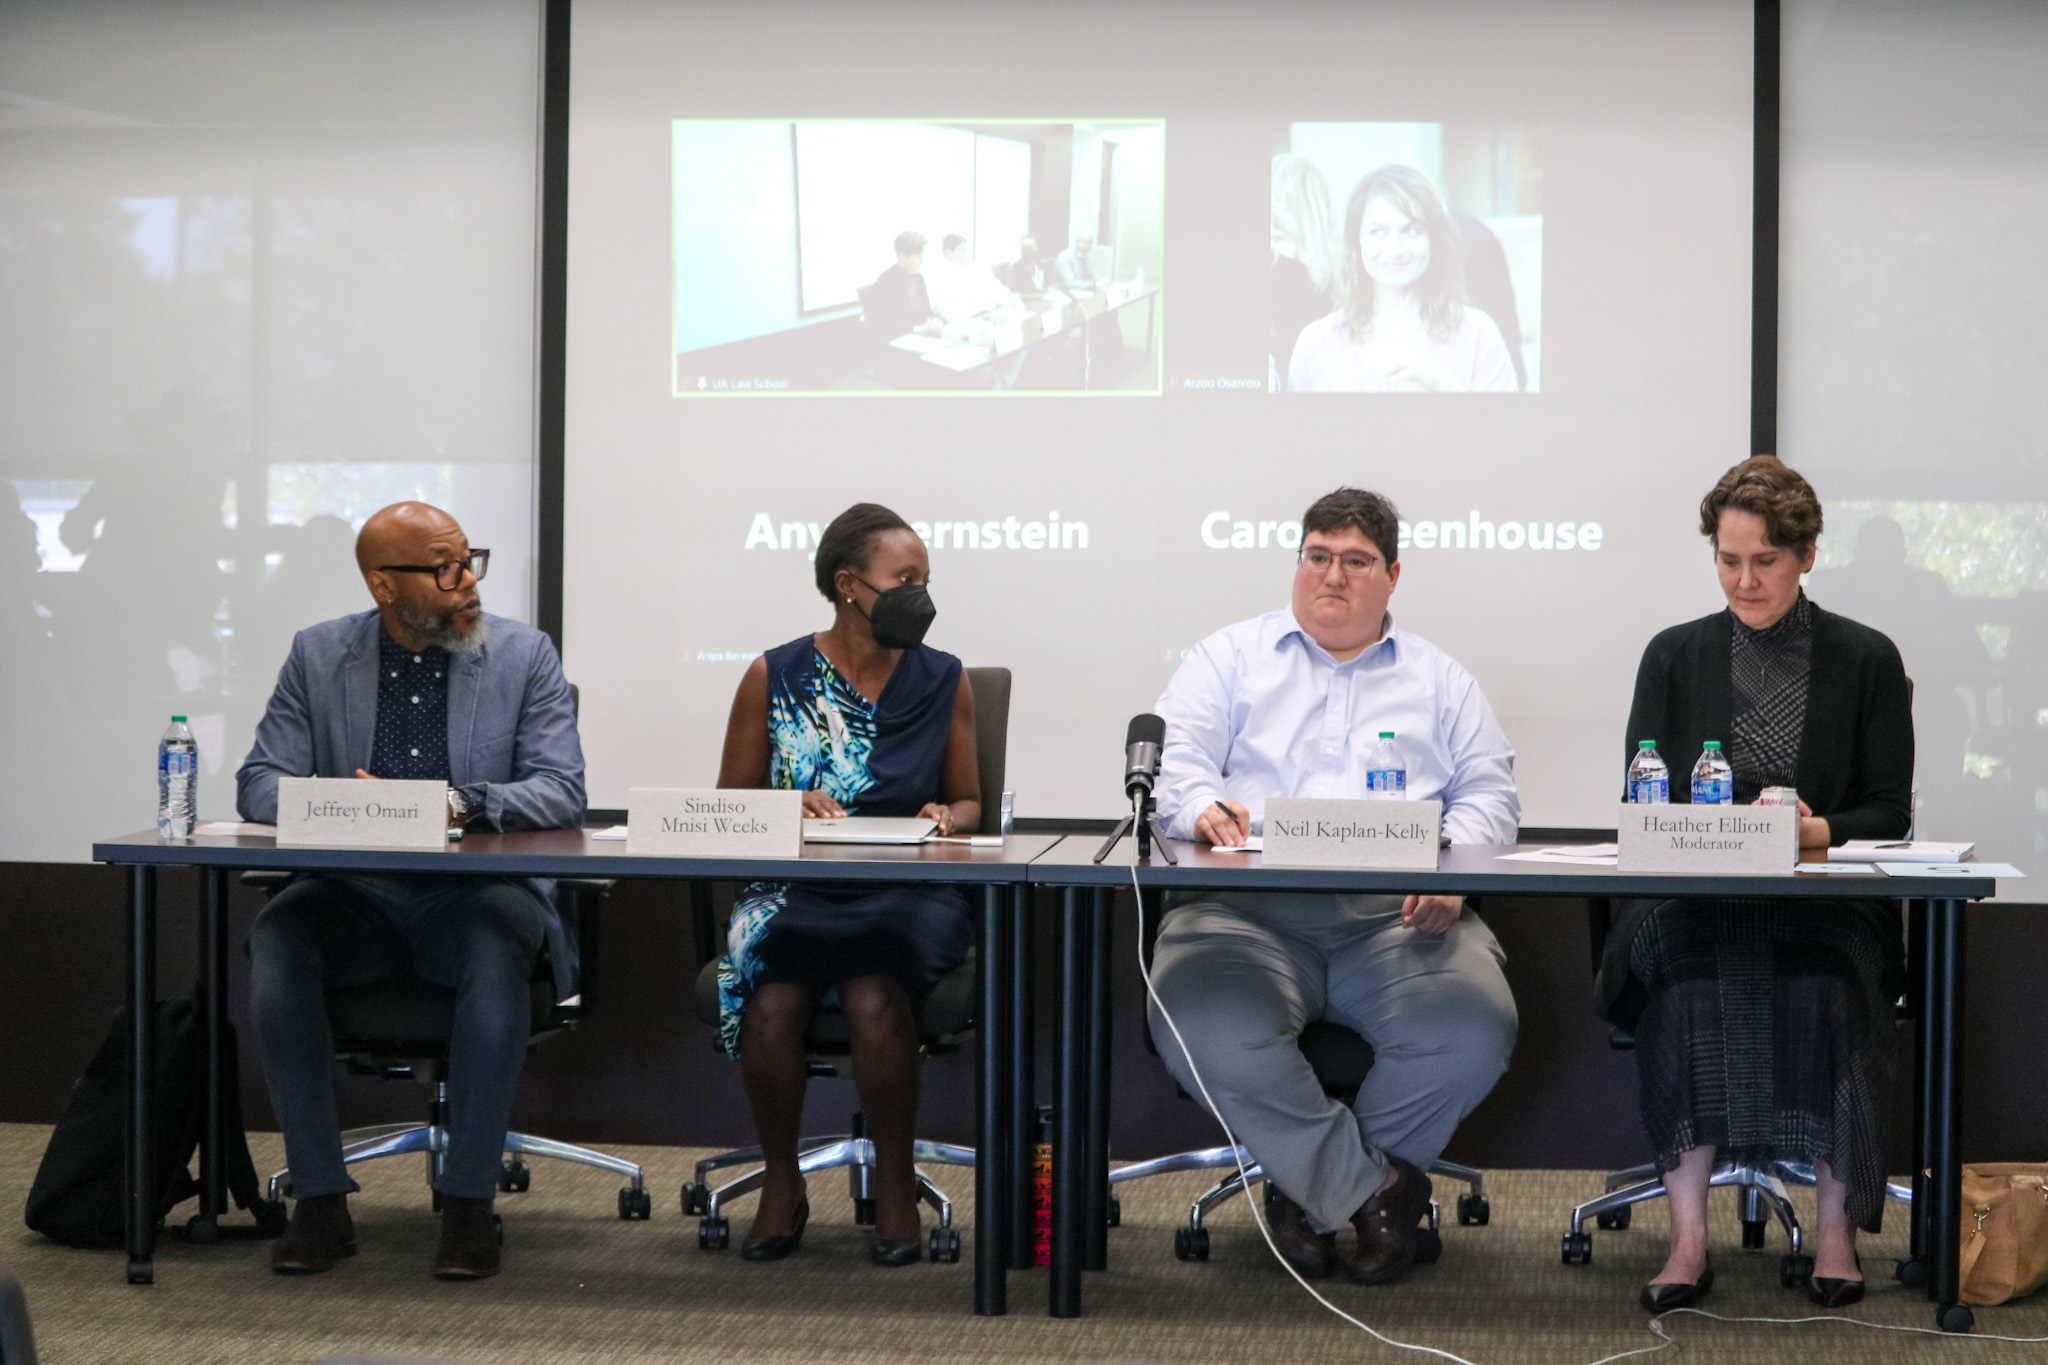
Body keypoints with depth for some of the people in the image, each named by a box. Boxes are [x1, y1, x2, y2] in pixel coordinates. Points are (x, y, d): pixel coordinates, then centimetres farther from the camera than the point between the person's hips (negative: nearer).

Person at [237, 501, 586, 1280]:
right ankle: (319, 1200, -21)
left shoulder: (525, 655, 3)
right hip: (356, 897, 2)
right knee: (277, 939, -29)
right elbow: (259, 784, 3)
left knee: (500, 945, -35)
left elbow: (562, 792, -5)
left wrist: (461, 802, -24)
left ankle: (468, 1201, -26)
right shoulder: (319, 655, 7)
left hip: (475, 896, -1)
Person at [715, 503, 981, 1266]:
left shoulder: (942, 682, 10)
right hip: (792, 892, 0)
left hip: (906, 893, 0)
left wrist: (947, 818, -8)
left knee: (875, 997, -32)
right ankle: (780, 1184, -7)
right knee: (773, 1001, -30)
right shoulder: (773, 678, 7)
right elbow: (731, 802, 9)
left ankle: (895, 1187, -12)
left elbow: (967, 803, 15)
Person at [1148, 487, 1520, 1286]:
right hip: (1247, 910, -1)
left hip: (1399, 917, 1)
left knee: (1472, 1032, -29)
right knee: (1207, 1030, -34)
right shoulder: (1232, 658, 21)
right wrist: (1203, 808, -17)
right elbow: (1173, 765, 8)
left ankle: (1313, 1190, -8)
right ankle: (1375, 1190, -16)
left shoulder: (1437, 679, 25)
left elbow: (1489, 793, 15)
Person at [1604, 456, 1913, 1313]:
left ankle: (1836, 1231, -19)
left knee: (1826, 989, -33)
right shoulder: (1675, 656, 12)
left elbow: (1890, 812, 6)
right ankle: (1687, 1237, -28)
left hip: (1826, 903, -1)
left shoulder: (1866, 660, 8)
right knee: (1684, 983, -33)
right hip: (1697, 898, 1)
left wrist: (1820, 830, -15)